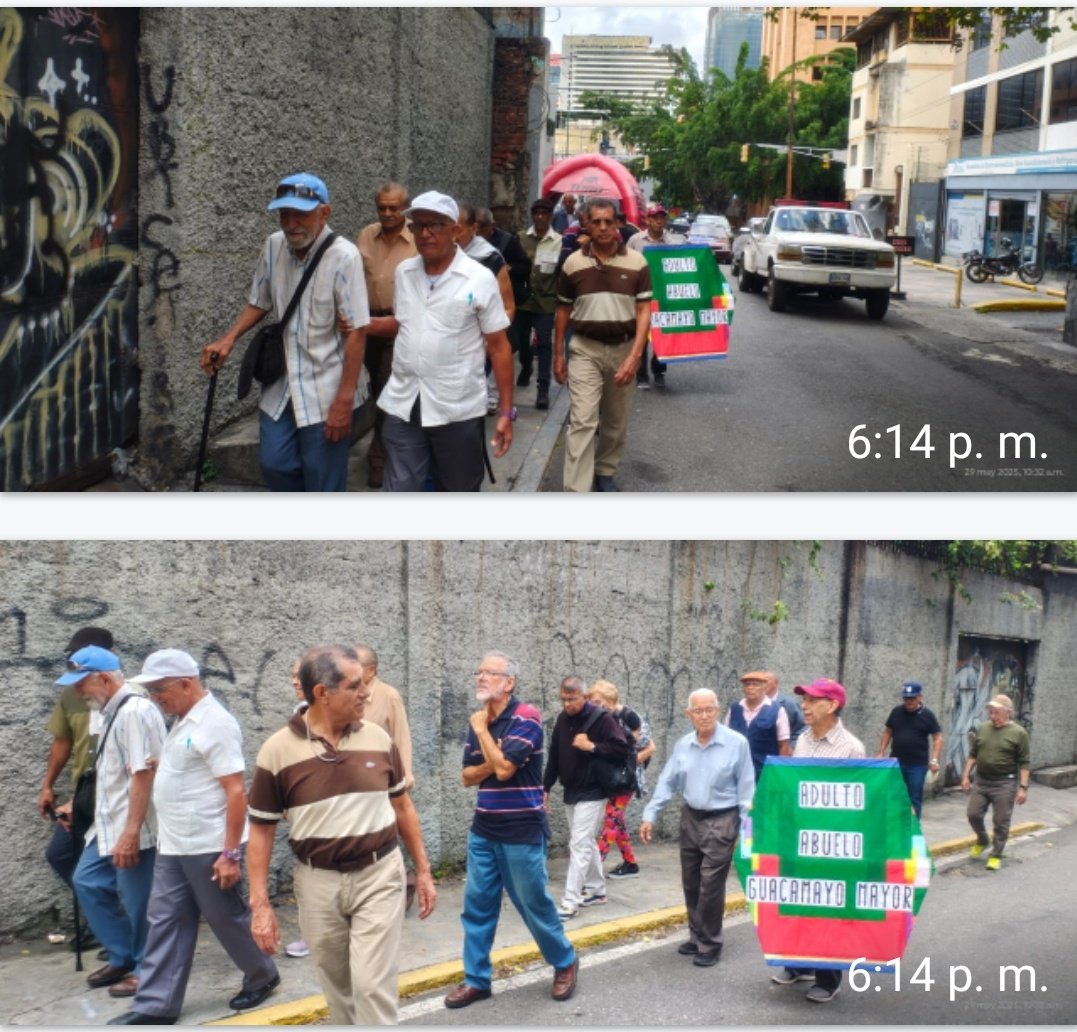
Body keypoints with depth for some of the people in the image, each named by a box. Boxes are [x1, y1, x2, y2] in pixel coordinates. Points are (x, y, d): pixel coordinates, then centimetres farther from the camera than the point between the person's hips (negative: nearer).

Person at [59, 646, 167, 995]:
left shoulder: (135, 711, -21)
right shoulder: (110, 711, 11)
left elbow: (143, 774, -25)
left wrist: (130, 833, -26)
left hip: (133, 830, -11)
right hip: (109, 825, 11)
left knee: (138, 903, 2)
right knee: (87, 883, 18)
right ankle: (123, 956, 29)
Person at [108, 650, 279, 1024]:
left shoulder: (215, 724, -18)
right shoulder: (183, 722, 9)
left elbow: (236, 791, -21)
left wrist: (230, 853, -22)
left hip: (209, 848, -9)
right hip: (173, 847, 9)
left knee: (226, 918, 6)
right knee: (166, 923, 8)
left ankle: (262, 977, 27)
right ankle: (157, 1006, 13)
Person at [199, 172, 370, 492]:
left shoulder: (343, 257, -18)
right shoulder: (273, 246, 1)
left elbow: (356, 332, -18)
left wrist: (344, 400, -19)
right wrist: (228, 339, 1)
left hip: (325, 394, -6)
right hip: (281, 387, 6)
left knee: (323, 482, 3)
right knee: (275, 465, 10)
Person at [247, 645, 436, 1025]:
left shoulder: (378, 738, -2)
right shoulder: (278, 751, -9)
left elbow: (402, 807, 10)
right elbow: (261, 830, -3)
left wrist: (423, 871, 10)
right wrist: (260, 904, -6)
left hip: (379, 875, 0)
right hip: (318, 883, 0)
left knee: (373, 984, -6)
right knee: (337, 988, 14)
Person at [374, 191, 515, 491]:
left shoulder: (480, 279, -8)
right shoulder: (404, 272, 6)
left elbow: (498, 346, -5)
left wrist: (507, 411, -8)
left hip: (458, 410, -3)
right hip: (403, 406, 3)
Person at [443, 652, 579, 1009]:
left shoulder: (526, 718, -14)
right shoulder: (478, 721, 7)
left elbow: (504, 768, -23)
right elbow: (468, 777, 8)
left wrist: (481, 730, -13)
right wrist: (490, 765, -12)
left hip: (522, 831, -6)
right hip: (483, 830, 6)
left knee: (534, 904, 4)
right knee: (477, 905, 6)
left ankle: (565, 963, 25)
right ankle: (476, 979, 16)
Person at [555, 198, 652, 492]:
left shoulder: (636, 262, -3)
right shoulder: (573, 263, -1)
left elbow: (643, 311, -5)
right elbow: (563, 311, 8)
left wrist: (635, 356, -14)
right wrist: (558, 354, 7)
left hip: (623, 349, 1)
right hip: (585, 349, -1)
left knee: (616, 421, 14)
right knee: (582, 421, -10)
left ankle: (605, 471, 37)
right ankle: (576, 496, -14)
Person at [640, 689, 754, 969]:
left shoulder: (737, 743, -12)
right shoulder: (682, 746, 2)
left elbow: (746, 788, -8)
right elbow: (667, 782, 7)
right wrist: (650, 816, 1)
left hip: (722, 821, -5)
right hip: (690, 819, 5)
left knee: (710, 885, -4)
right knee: (690, 884, 13)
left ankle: (710, 943, 10)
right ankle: (697, 937, 28)